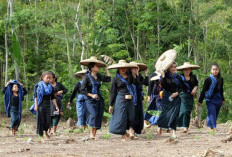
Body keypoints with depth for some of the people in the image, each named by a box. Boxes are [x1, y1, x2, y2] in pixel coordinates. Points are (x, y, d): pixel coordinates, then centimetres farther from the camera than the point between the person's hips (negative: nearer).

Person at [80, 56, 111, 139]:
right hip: (90, 100, -6)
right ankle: (91, 133, -13)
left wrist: (106, 68, 11)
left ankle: (94, 135, 5)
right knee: (94, 114, -23)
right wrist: (91, 95, -17)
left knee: (99, 117, -1)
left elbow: (108, 79, 6)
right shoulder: (87, 77, -6)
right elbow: (82, 90, -8)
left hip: (99, 99, 6)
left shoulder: (98, 76, 11)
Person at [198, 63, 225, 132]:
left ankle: (211, 126, 18)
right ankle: (214, 127, -20)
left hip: (218, 100, 5)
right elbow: (203, 90, -4)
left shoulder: (220, 79, 6)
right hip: (210, 100, -5)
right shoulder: (208, 79, -8)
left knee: (216, 114, 7)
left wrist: (222, 99, 26)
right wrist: (200, 100, -4)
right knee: (212, 113, -14)